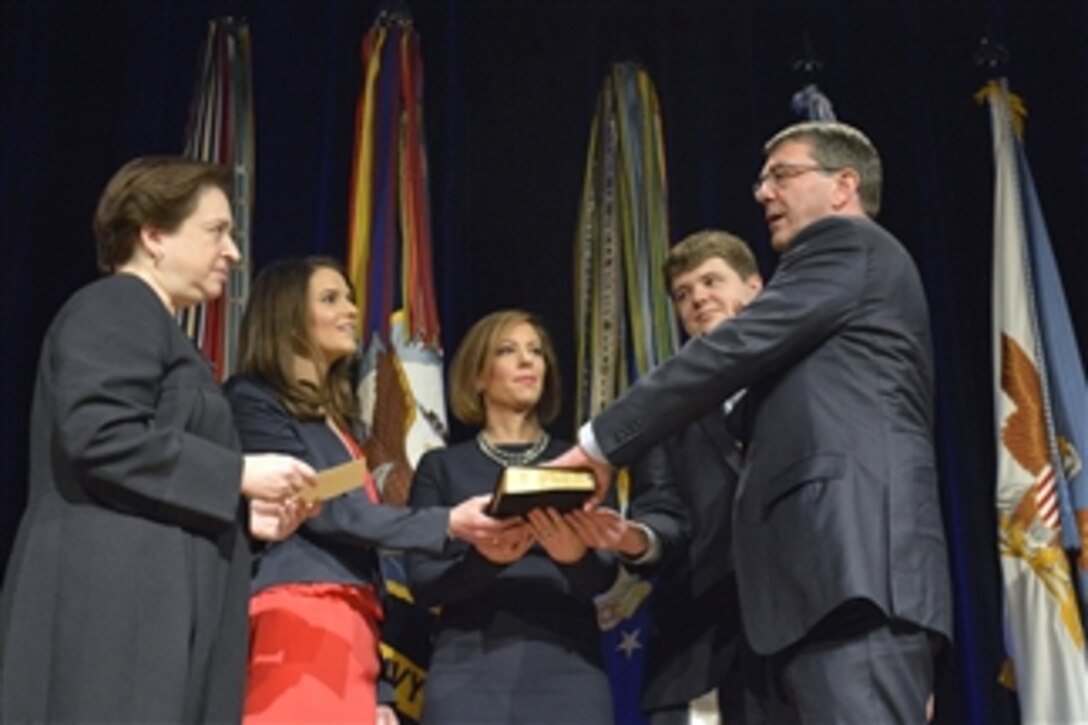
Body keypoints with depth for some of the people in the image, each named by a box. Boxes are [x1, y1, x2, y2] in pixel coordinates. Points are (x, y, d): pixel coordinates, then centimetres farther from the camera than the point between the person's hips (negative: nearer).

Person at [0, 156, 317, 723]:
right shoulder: (113, 310, -5)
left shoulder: (154, 325, 26)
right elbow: (100, 436, -20)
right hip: (114, 604, -10)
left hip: (150, 605, 10)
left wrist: (244, 511, 13)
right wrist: (239, 473, -15)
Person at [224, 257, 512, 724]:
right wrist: (447, 524, -16)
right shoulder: (254, 400, 1)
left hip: (351, 627, 7)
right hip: (297, 620, -7)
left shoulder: (339, 417, 24)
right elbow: (323, 509, -10)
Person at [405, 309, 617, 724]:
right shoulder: (441, 467, 11)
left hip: (567, 667, 1)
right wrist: (484, 559, -17)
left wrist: (576, 556, -18)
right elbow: (422, 582, 2)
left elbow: (604, 576, 5)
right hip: (471, 668, -1)